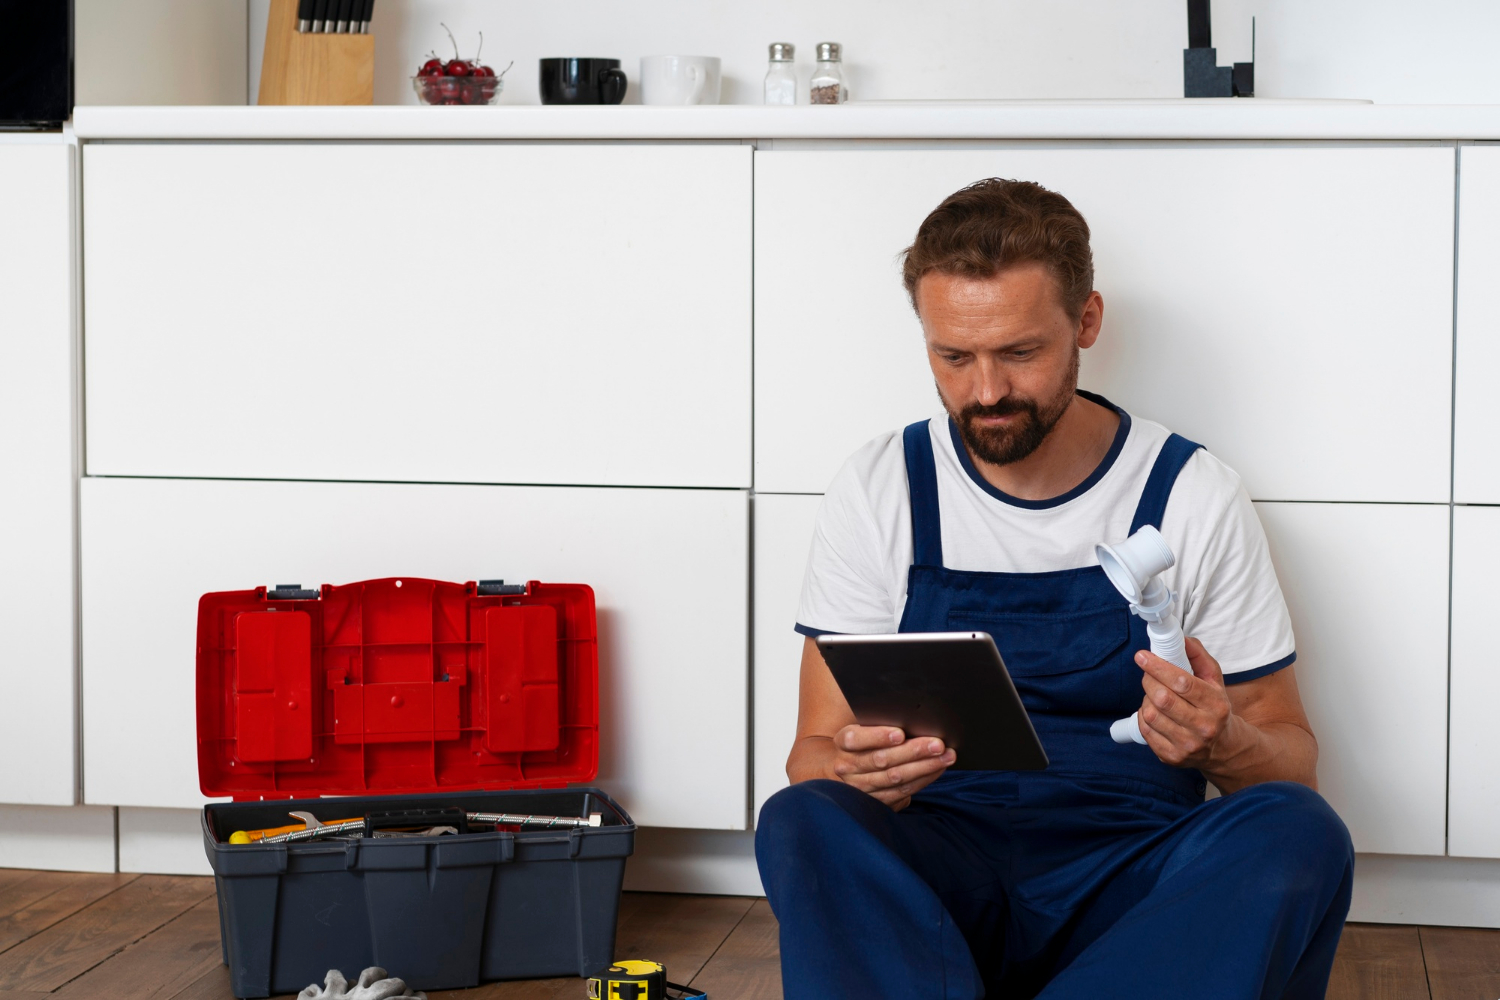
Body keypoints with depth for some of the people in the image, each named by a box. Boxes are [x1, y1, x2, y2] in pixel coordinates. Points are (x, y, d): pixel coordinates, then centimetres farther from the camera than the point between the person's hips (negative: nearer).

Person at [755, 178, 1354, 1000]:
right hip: (934, 881, 0)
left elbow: (1291, 761, 9)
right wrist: (856, 771, -21)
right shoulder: (878, 492, 5)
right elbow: (813, 753, 4)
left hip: (1131, 884, 1)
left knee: (1298, 835, -31)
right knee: (802, 822, -31)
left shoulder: (1193, 496, 3)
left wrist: (1222, 744, -16)